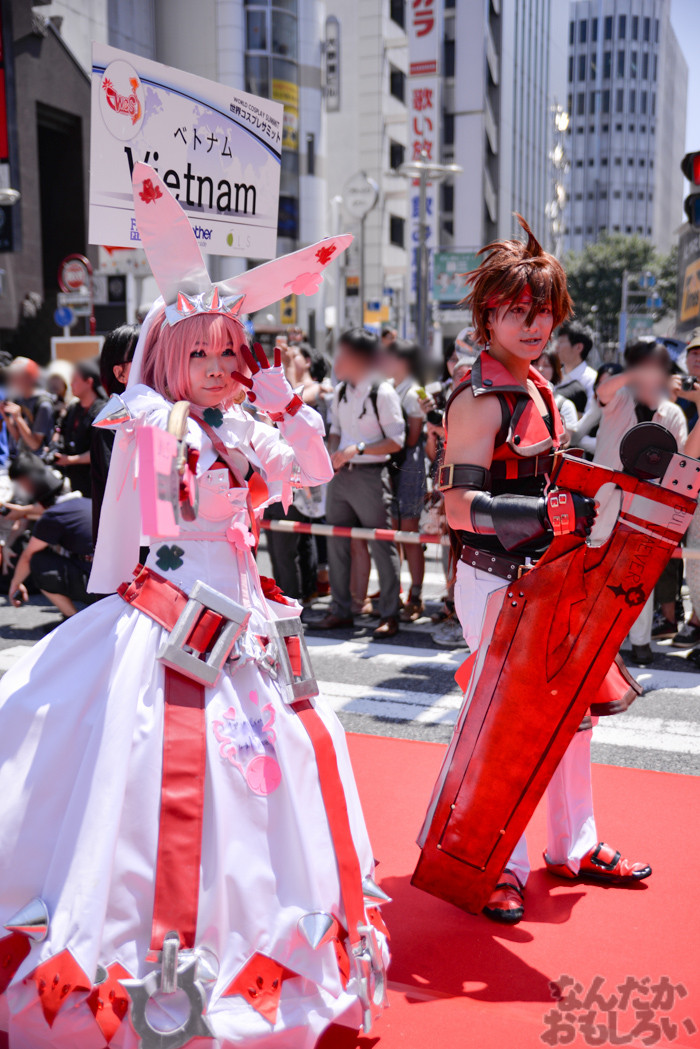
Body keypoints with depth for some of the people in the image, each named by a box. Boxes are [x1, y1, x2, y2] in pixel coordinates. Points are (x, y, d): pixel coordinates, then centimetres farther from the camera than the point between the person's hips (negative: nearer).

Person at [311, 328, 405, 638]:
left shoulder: (382, 392, -11)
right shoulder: (340, 391, 11)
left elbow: (397, 441, -11)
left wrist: (358, 449, -20)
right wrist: (333, 454, 2)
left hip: (370, 476, -7)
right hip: (340, 474, 7)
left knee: (381, 545, -1)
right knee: (336, 544, 10)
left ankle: (389, 615, 7)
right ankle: (340, 611, 21)